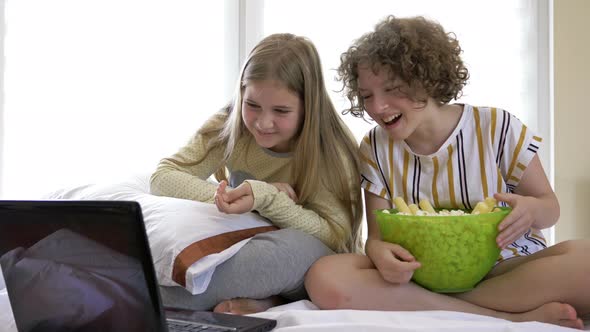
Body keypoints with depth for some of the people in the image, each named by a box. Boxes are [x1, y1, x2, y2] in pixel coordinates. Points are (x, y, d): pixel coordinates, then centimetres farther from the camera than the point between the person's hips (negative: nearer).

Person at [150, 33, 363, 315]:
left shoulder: (331, 150, -17)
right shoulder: (227, 127, -10)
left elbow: (336, 236, -21)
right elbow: (163, 177, -14)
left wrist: (265, 197, -36)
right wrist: (240, 195, -27)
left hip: (308, 270, -2)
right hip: (248, 254, 3)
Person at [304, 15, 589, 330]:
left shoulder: (496, 127, -5)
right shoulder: (375, 149, 1)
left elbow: (549, 206, 4)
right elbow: (376, 235, -1)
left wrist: (531, 210, -21)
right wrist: (379, 252, -26)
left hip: (506, 269, -2)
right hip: (422, 278, 3)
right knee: (325, 277, -29)